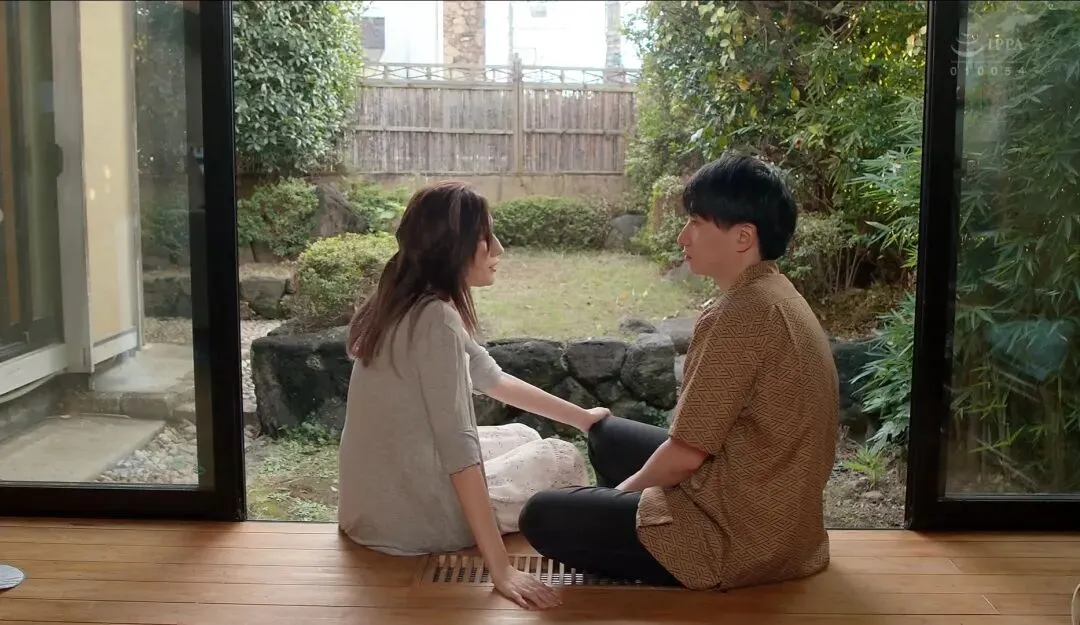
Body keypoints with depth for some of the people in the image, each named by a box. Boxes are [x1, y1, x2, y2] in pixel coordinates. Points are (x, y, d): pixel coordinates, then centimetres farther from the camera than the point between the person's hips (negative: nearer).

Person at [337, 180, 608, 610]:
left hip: (377, 503, 9)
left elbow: (491, 378, 16)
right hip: (415, 515, -9)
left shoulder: (406, 304, 6)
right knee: (564, 461, 11)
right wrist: (501, 568, -28)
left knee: (522, 437, 27)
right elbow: (458, 446, -29)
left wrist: (581, 417, 22)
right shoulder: (436, 319, -24)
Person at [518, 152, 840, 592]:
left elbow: (687, 452, -20)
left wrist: (625, 490, -1)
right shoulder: (771, 293, 7)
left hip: (740, 536, -10)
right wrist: (631, 489, 14)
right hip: (773, 514, 10)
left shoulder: (742, 315, -24)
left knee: (542, 517, -8)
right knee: (607, 435, 24)